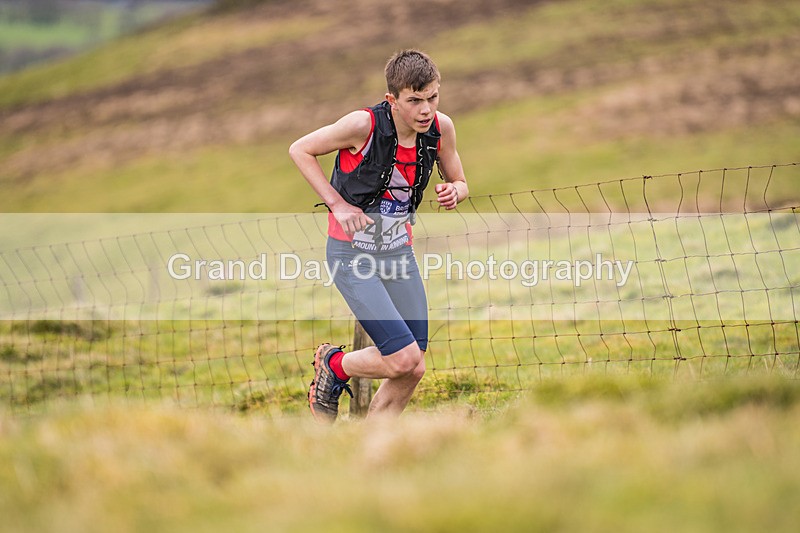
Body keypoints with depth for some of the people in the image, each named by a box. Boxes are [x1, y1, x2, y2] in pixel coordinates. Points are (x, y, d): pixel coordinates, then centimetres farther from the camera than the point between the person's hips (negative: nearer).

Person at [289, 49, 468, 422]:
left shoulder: (441, 128, -6)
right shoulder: (363, 125, -22)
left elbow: (459, 183, 10)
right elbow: (300, 150, -8)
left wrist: (453, 192, -14)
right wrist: (337, 203, -15)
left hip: (399, 252, 6)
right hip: (352, 254, -6)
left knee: (412, 371, 4)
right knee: (404, 358, -16)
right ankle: (333, 365, 15)